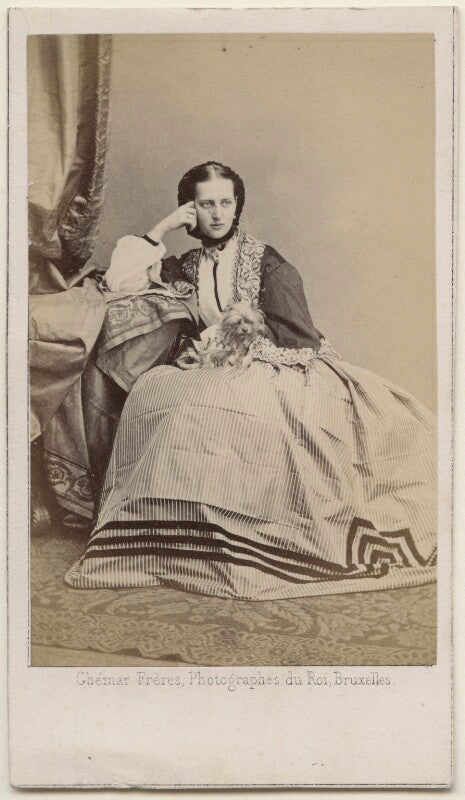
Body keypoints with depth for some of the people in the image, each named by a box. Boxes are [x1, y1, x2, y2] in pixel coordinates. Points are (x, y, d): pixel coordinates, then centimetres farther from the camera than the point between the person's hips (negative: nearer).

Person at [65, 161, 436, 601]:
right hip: (216, 370, 4)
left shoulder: (265, 261, 5)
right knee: (154, 389, -25)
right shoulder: (186, 268, 16)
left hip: (275, 365, -4)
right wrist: (164, 227, 6)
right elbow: (120, 278, 5)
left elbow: (291, 336, -3)